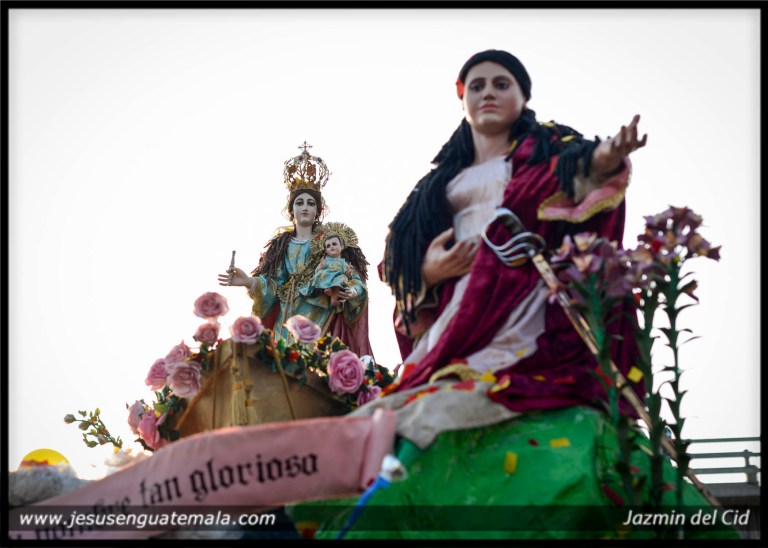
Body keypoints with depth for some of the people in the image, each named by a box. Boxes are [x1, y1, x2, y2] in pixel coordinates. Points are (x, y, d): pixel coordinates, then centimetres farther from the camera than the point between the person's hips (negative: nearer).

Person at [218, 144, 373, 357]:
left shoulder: (334, 238, 5)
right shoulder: (281, 244, 15)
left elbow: (354, 278, -1)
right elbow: (273, 284, 9)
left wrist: (351, 293, -23)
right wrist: (248, 281, -9)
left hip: (321, 321, -3)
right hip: (287, 323, 3)